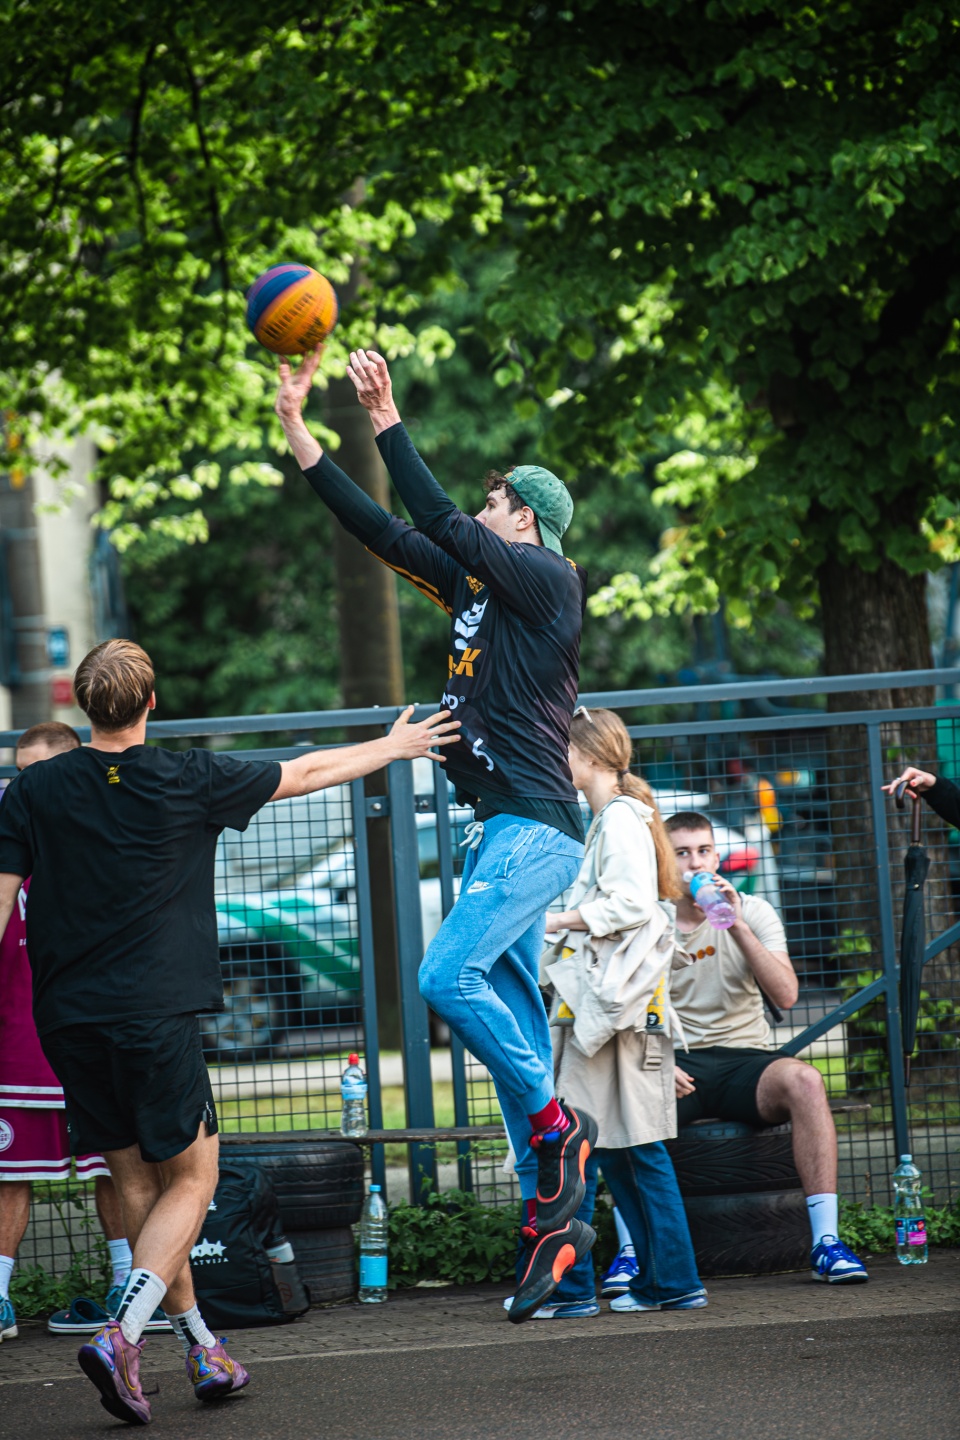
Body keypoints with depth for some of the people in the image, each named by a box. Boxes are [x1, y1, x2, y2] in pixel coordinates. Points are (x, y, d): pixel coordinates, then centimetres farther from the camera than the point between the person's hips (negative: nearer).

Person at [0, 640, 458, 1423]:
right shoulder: (189, 780, -3)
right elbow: (305, 773, 9)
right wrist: (394, 746, 24)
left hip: (69, 1022, 4)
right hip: (156, 1014, -3)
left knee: (138, 1183, 13)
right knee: (190, 1179, 5)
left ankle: (203, 1350, 21)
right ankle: (122, 1335, -15)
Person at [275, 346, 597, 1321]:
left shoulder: (547, 578, -6)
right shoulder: (477, 585, 17)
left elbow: (439, 523, -14)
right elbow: (384, 533, 17)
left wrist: (386, 419, -11)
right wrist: (295, 428, 15)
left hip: (534, 827, -9)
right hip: (497, 829, 9)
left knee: (450, 976, -21)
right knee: (512, 1016, 6)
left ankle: (555, 1124, -8)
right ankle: (554, 1213, 8)